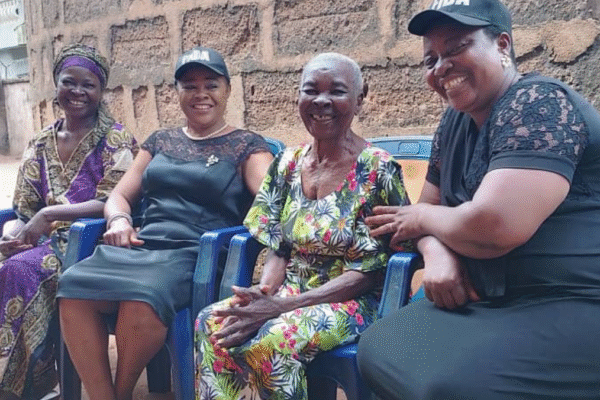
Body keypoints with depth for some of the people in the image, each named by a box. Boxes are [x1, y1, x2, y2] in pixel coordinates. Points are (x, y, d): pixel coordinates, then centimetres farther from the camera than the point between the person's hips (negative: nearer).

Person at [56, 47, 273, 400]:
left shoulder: (247, 145, 9)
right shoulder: (160, 141, 22)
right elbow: (120, 195, 21)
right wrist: (118, 220, -1)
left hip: (198, 255, -4)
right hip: (141, 246, 4)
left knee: (141, 299, -35)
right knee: (73, 288, -26)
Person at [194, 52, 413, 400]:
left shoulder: (379, 170, -11)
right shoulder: (287, 163, 6)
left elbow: (369, 272, -14)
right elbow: (277, 250, 9)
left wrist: (280, 306, -21)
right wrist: (263, 293, -14)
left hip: (351, 301, -5)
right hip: (288, 291, 5)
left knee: (268, 344, -31)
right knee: (211, 324, -21)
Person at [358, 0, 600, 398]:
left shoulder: (538, 104, -17)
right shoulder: (457, 119, 10)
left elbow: (494, 227, -29)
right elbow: (430, 209, 16)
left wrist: (421, 219, -8)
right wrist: (436, 252, -8)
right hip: (490, 301, 9)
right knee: (377, 351, -1)